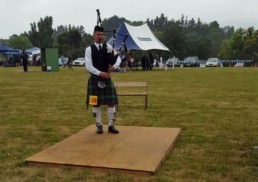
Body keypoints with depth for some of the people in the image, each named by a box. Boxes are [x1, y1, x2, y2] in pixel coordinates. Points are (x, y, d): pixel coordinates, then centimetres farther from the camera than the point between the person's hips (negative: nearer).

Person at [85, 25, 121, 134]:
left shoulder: (108, 47, 5)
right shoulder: (89, 49, -3)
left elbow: (118, 58, 1)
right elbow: (88, 66, -11)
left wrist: (114, 66, -20)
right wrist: (100, 73, -22)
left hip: (107, 78, 2)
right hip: (95, 79, -2)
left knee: (111, 102, 1)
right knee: (96, 103, 4)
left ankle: (111, 125, 12)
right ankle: (99, 125, 17)